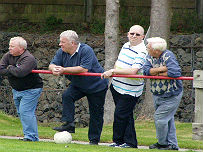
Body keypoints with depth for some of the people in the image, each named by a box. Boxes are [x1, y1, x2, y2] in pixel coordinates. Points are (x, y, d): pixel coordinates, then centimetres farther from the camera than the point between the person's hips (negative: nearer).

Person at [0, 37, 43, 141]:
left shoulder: (28, 59, -22)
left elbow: (20, 72, -37)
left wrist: (10, 68, -18)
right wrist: (13, 71, -21)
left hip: (31, 90, -8)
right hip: (16, 90, 8)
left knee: (25, 111, -17)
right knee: (20, 113, 11)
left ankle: (31, 136, -14)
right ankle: (32, 135, 18)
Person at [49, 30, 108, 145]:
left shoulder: (86, 50, -26)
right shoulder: (62, 52, -4)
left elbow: (84, 69, -36)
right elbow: (52, 64, -6)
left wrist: (64, 70, -36)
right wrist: (54, 69, -33)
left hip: (96, 86, -6)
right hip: (78, 85, 6)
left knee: (96, 113, -1)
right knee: (67, 96, -23)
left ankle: (94, 139, 10)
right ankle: (69, 124, -24)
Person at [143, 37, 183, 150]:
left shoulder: (168, 56, -20)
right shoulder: (151, 57, 2)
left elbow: (175, 73, -32)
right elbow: (146, 71, -12)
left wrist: (157, 73, -20)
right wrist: (161, 69, -25)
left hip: (171, 96, -8)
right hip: (157, 96, 8)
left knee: (160, 118, -9)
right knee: (167, 119, 12)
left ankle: (163, 143, 8)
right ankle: (172, 144, 19)